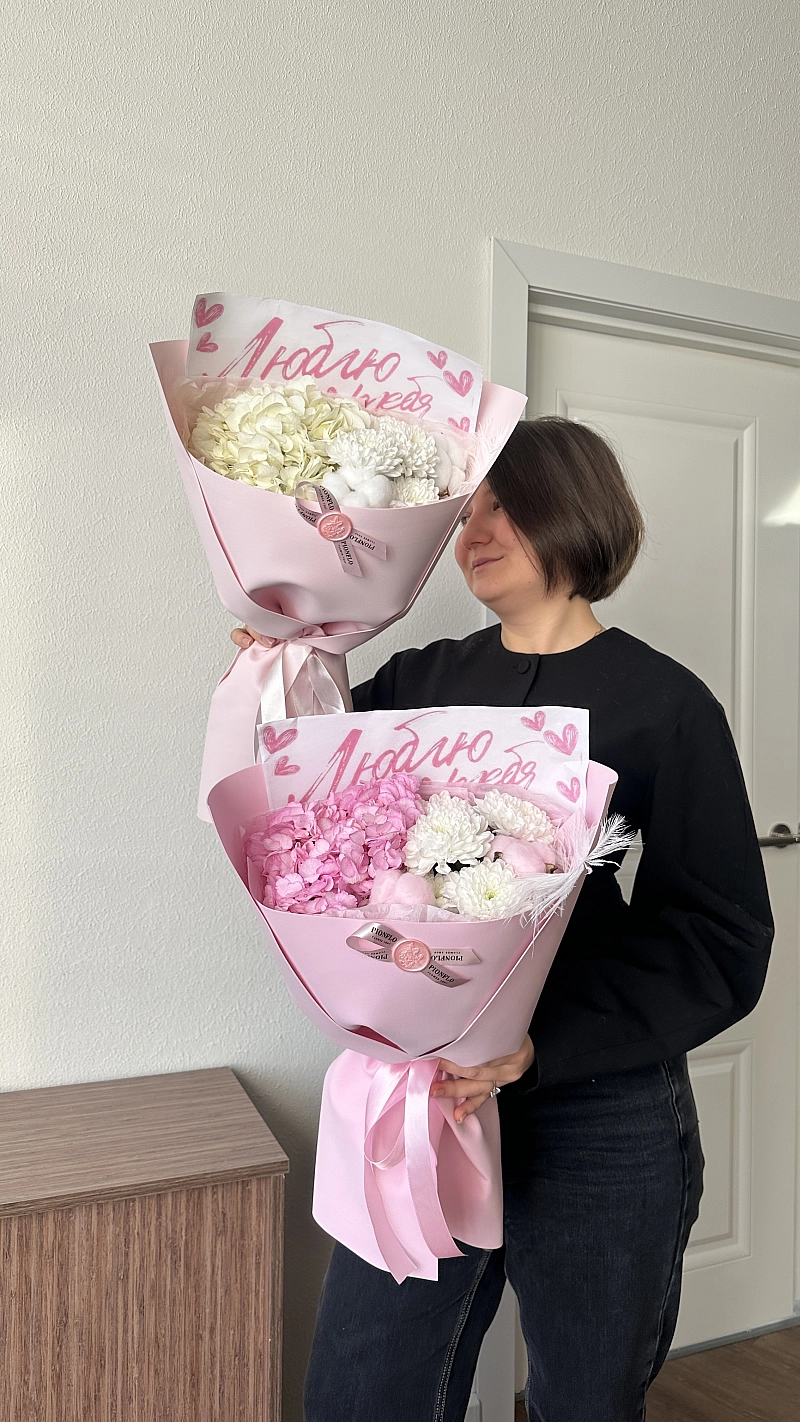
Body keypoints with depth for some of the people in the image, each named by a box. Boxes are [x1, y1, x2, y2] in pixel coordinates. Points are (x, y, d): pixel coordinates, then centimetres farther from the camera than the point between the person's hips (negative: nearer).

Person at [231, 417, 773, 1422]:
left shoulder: (664, 704, -9)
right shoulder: (424, 680, 4)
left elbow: (722, 942, -13)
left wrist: (541, 1042, -24)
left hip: (600, 1120, -3)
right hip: (423, 1096, 4)